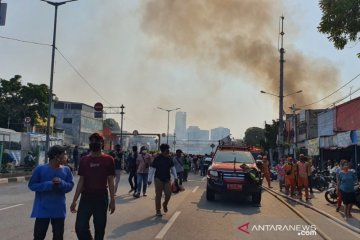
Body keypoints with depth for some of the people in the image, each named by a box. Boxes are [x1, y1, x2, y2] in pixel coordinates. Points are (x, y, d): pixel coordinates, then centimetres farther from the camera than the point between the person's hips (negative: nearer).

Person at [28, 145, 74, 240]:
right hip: (43, 210, -3)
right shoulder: (40, 169, -10)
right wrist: (49, 184, -20)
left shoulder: (66, 170, -1)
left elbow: (70, 185, 2)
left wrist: (61, 183, -19)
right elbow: (32, 185, -9)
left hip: (59, 210, 3)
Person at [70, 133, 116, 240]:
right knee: (80, 227, -5)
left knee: (99, 229, 6)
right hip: (86, 198, 2)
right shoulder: (84, 160, 4)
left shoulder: (108, 160, -2)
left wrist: (112, 200, -4)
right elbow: (81, 181, 5)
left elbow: (110, 181, -1)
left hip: (102, 198, -2)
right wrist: (75, 200, 1)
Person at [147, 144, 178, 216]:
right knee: (158, 195, 2)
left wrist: (175, 177, 10)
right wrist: (149, 179, -11)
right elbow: (152, 169, -10)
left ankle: (165, 204, 27)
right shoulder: (157, 158, -12)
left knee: (168, 193, -2)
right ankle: (158, 210, 15)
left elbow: (172, 168, 13)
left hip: (167, 179, 4)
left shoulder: (169, 159, 2)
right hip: (158, 179, -4)